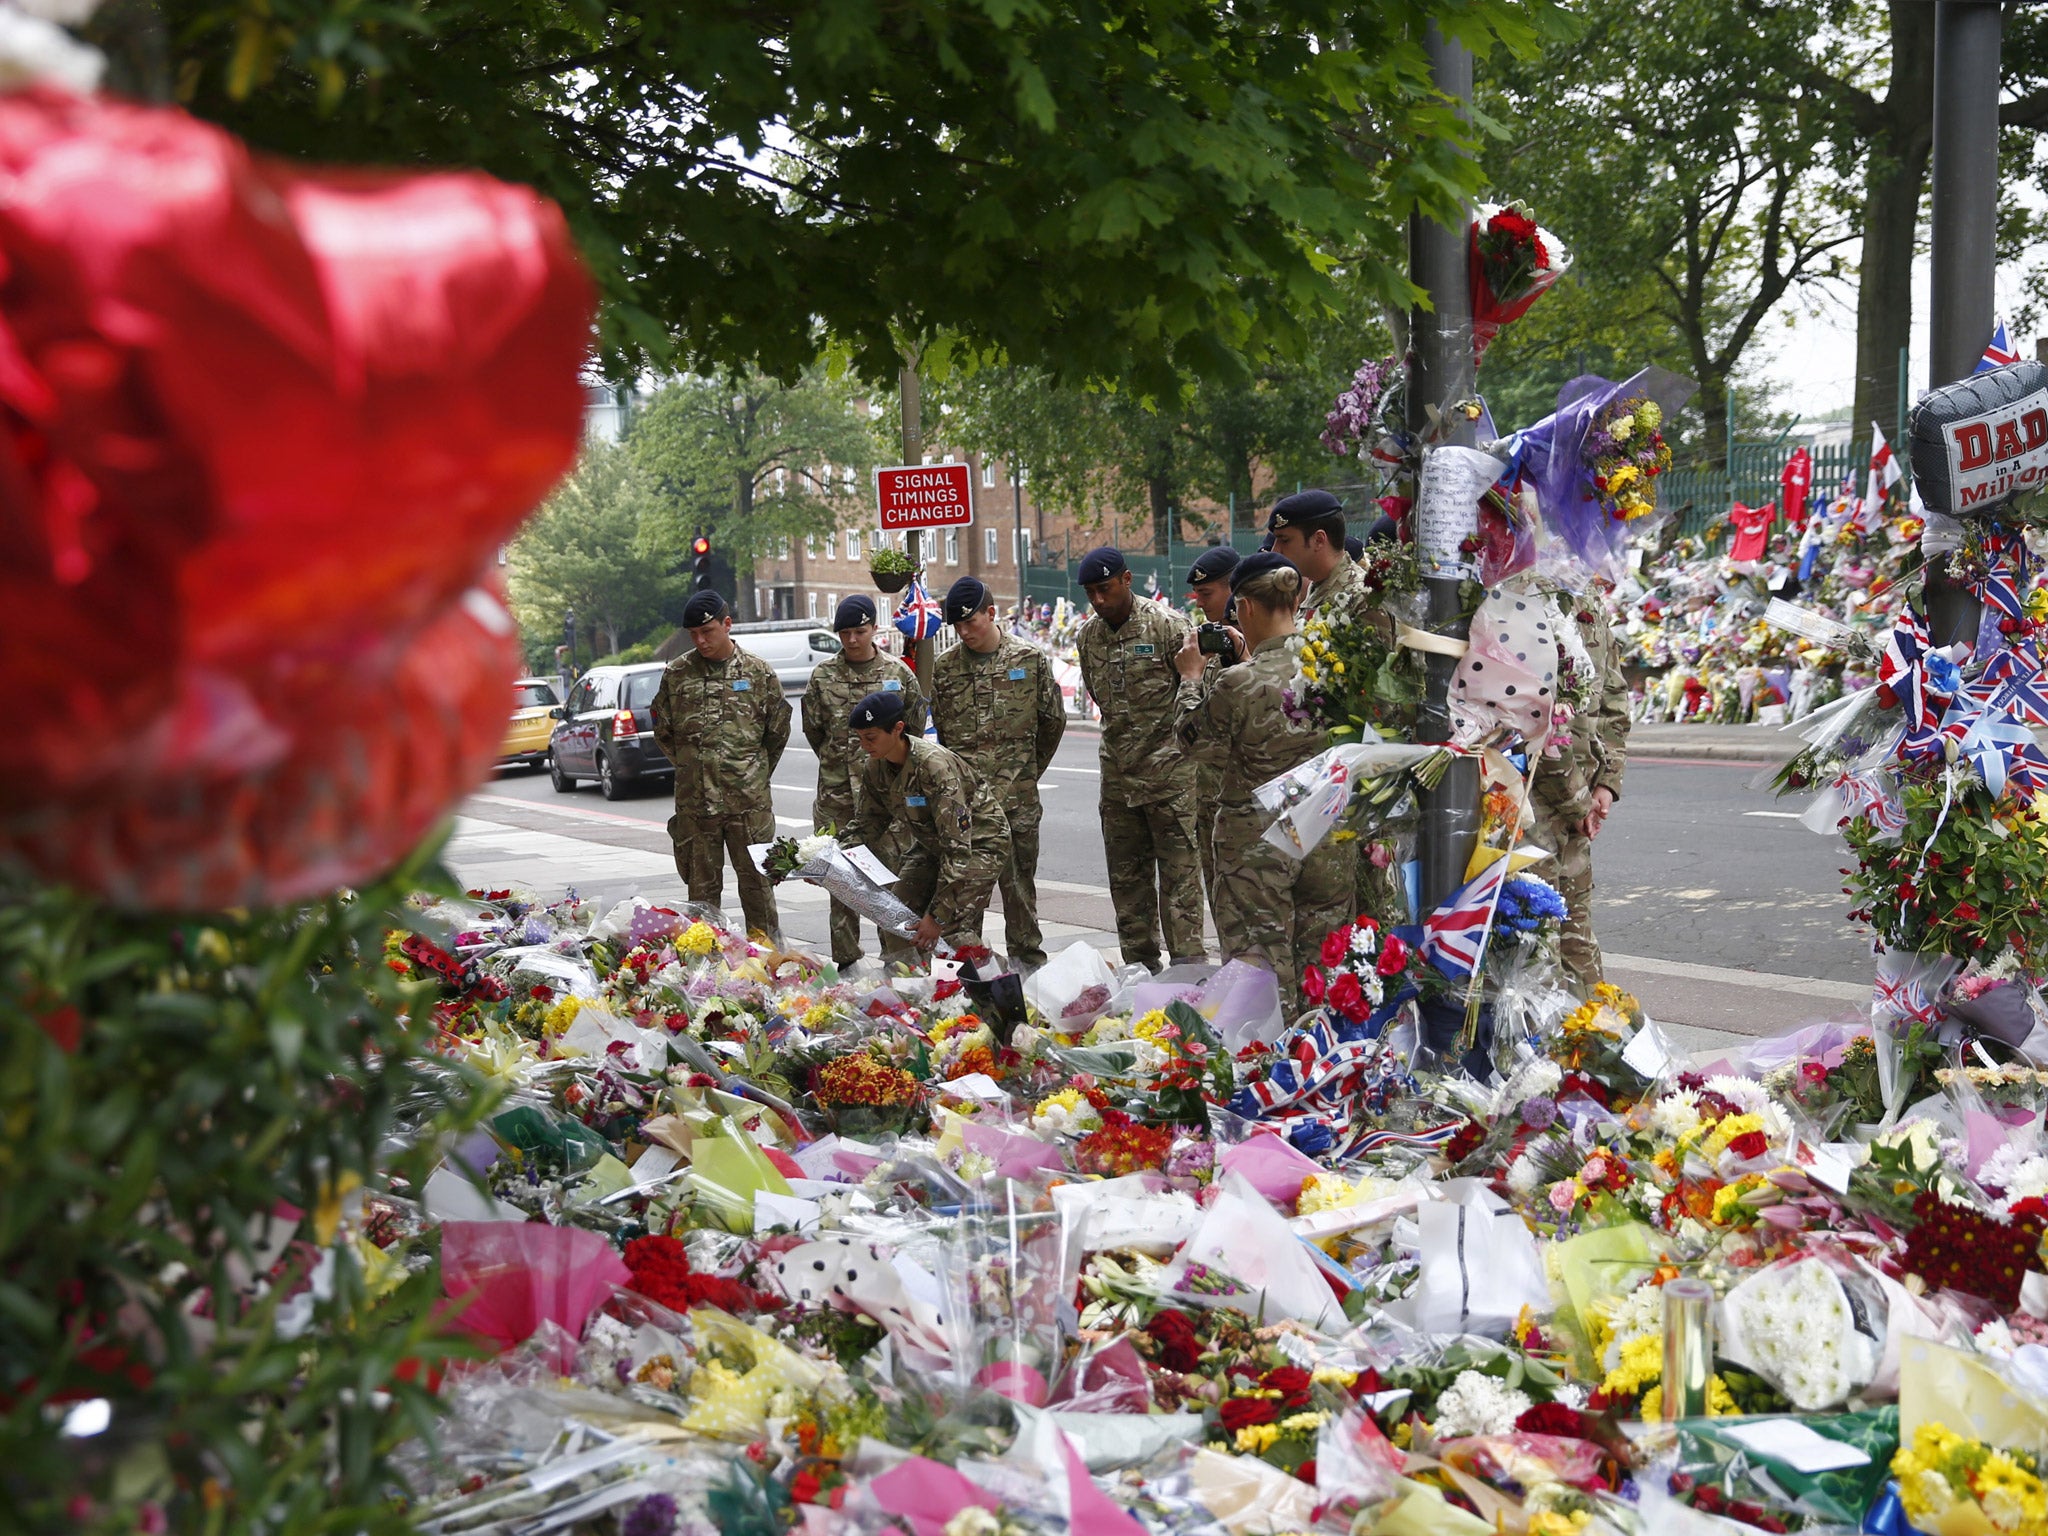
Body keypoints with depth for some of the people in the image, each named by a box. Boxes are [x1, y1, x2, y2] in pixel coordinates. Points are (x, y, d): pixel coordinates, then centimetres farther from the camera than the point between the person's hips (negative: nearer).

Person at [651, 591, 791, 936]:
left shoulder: (758, 672, 2)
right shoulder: (677, 673, 4)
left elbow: (778, 731, 10)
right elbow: (662, 731, 14)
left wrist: (756, 773, 10)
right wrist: (691, 768, 11)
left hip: (749, 800, -1)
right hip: (694, 801, 1)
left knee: (757, 881, 2)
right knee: (701, 885, 8)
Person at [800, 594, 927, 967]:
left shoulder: (898, 673, 3)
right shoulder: (823, 676, 5)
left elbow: (915, 728, 11)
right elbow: (813, 730, 13)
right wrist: (839, 761, 13)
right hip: (837, 792, 1)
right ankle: (845, 959, 10)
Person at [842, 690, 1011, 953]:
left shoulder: (934, 765, -34)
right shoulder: (875, 770, -10)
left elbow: (957, 845, -35)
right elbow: (867, 826, 5)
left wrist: (938, 915, -35)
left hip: (979, 842, -8)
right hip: (932, 844, 8)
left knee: (951, 928, -21)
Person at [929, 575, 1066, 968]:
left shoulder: (1030, 659, 2)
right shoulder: (945, 668, 6)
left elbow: (1053, 721, 10)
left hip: (1016, 797, -1)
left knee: (1019, 882, 7)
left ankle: (1028, 961, 17)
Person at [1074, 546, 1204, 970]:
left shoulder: (1166, 625, -8)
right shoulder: (1088, 636, 9)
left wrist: (1178, 736, -5)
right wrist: (1123, 734, 13)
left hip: (1168, 769, -6)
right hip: (1117, 772, 6)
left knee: (1179, 869, -6)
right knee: (1126, 872, 10)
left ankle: (1187, 962, -4)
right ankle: (1139, 963, 18)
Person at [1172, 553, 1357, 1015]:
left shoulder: (1236, 683, -20)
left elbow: (1197, 741, -3)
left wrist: (1192, 678, 9)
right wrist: (1248, 653, 18)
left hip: (1257, 841, -5)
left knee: (1259, 959, 6)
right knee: (1323, 954, 16)